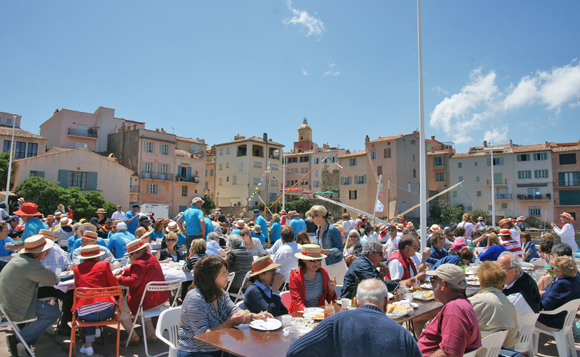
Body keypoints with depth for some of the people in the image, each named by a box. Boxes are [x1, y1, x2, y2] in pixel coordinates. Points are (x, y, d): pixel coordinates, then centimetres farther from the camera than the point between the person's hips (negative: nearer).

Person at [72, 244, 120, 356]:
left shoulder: (76, 269, 10)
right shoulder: (104, 264, 2)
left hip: (84, 314, 2)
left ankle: (89, 345, 29)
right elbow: (115, 287, 5)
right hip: (106, 311, -2)